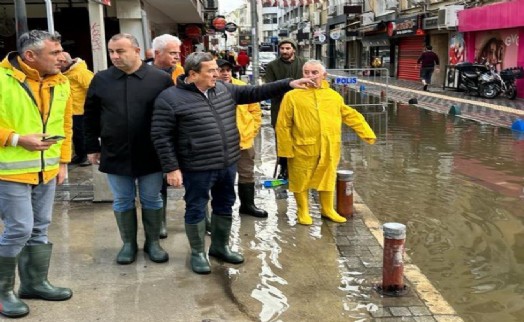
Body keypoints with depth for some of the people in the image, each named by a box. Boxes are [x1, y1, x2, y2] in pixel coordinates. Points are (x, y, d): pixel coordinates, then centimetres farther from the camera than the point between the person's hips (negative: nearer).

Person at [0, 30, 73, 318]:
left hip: (47, 171, 6)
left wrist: (63, 162, 12)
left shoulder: (60, 83, 5)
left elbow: (65, 126, 14)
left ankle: (35, 282, 29)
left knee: (39, 229, 14)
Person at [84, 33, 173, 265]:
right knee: (122, 201, 12)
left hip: (151, 155, -2)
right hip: (115, 155, 2)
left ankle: (153, 242, 27)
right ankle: (128, 243, 28)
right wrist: (92, 147, 7)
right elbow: (90, 116, 8)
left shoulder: (160, 79, -6)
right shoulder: (101, 79, 1)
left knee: (151, 200, 10)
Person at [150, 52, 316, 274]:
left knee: (224, 206, 19)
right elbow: (161, 136, -12)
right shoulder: (170, 98, -13)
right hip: (197, 169, -6)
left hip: (227, 164, 6)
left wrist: (288, 84, 2)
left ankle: (220, 246, 38)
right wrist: (172, 168, -15)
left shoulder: (224, 89, 5)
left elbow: (255, 92, 8)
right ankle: (197, 253, 27)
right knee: (196, 210, 8)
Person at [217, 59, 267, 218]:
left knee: (247, 174, 15)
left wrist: (251, 132, 0)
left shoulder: (243, 87, 0)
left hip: (244, 139, 3)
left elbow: (255, 110, 6)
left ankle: (248, 204, 31)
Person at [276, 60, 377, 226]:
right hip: (303, 148, -3)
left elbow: (351, 116, 15)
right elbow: (283, 125, -6)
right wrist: (286, 149, -8)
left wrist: (367, 133, 10)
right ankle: (303, 211, 28)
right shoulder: (292, 96, -7)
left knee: (328, 179, 16)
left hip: (329, 148, 3)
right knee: (301, 180, 8)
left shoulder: (334, 96, 6)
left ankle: (327, 209, 35)